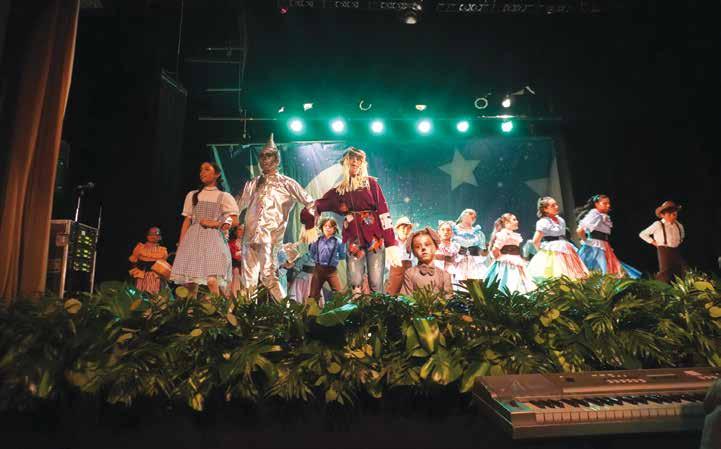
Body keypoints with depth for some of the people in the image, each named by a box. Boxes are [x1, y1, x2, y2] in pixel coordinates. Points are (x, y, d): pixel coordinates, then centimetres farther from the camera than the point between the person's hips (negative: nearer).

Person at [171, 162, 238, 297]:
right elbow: (187, 221, 13)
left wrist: (214, 224, -9)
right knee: (190, 281, -3)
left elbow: (235, 220, 1)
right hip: (193, 239, 3)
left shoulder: (224, 196, 8)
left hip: (213, 239, -3)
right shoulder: (192, 195, 17)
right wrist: (180, 244, 4)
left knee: (212, 281, -18)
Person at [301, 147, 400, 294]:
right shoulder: (338, 190, 12)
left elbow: (383, 210, -1)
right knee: (355, 284, -4)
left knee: (376, 283, -4)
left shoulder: (371, 182, 6)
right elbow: (315, 207, 15)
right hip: (353, 238, 2)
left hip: (374, 236, -1)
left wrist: (391, 243, -8)